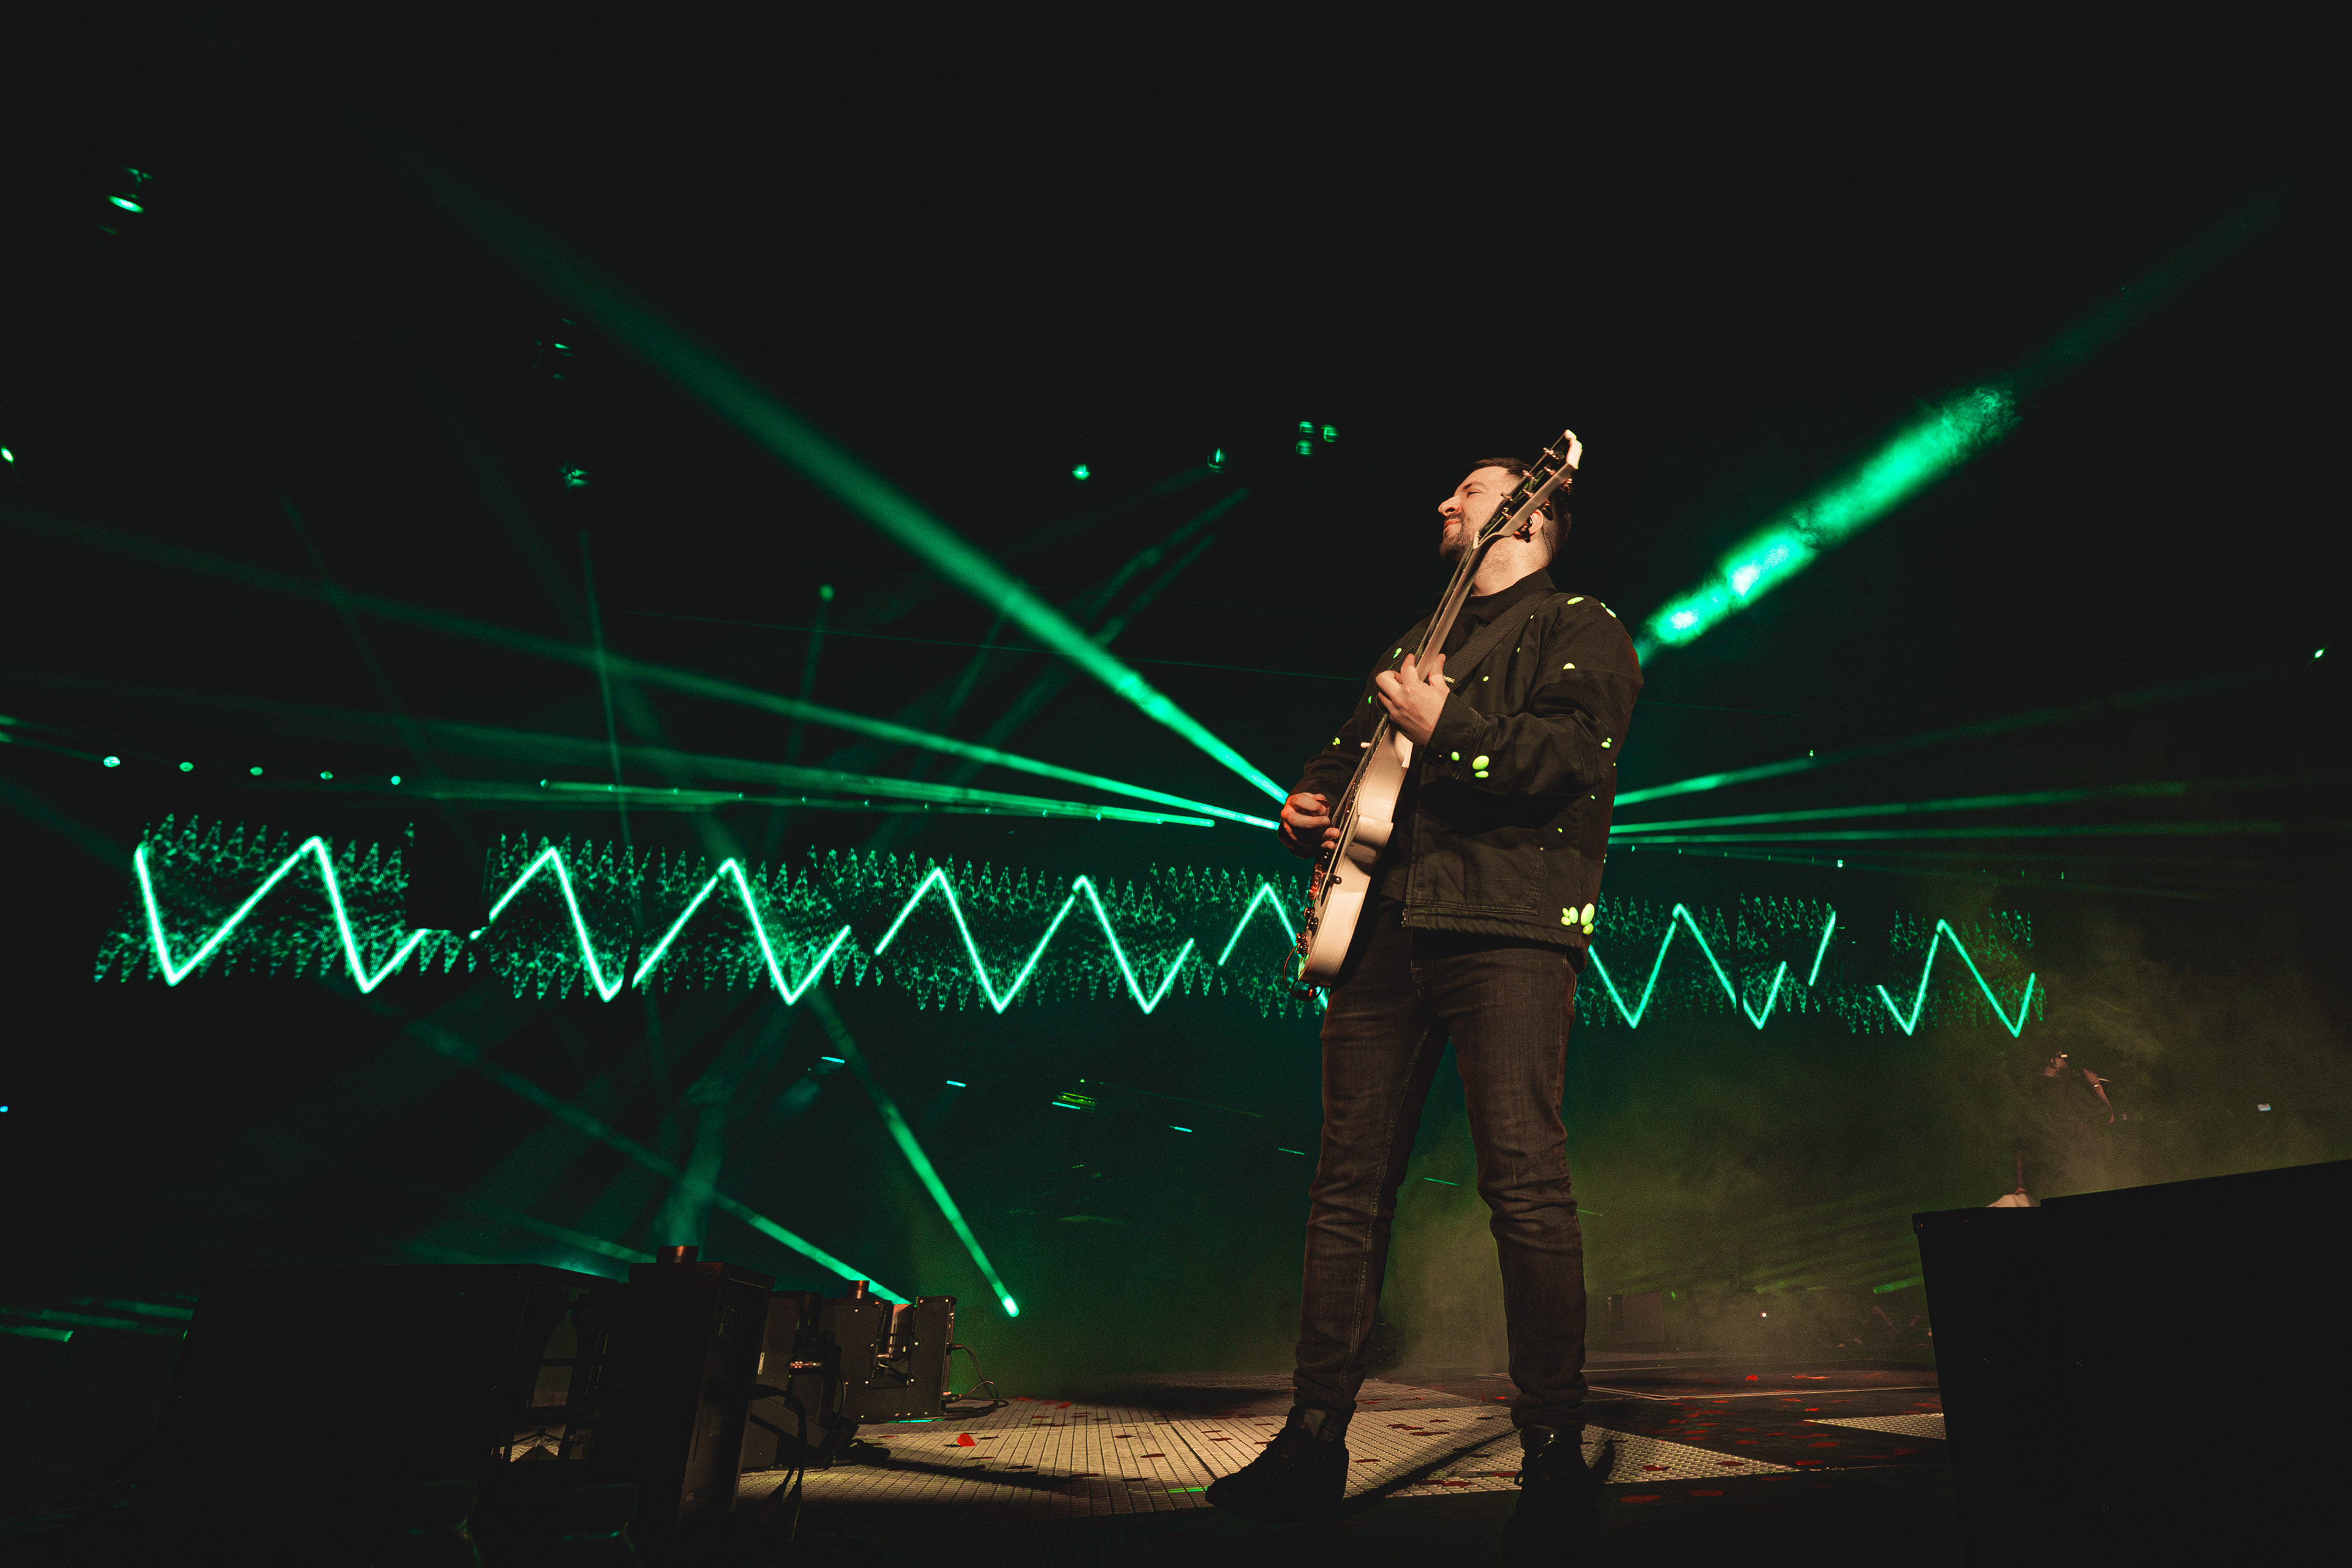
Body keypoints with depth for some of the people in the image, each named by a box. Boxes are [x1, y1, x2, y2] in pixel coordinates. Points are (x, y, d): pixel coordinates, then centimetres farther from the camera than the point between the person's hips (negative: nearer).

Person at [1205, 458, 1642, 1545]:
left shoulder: (1579, 626, 9)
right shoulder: (1412, 645, 30)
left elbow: (1581, 755, -9)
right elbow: (1345, 749, 35)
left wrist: (1443, 731, -13)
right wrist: (1308, 805, 14)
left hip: (1507, 925, -6)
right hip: (1385, 927, 7)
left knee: (1525, 1183, -13)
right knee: (1347, 1186, 3)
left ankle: (1555, 1456, -1)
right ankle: (1316, 1438, 11)